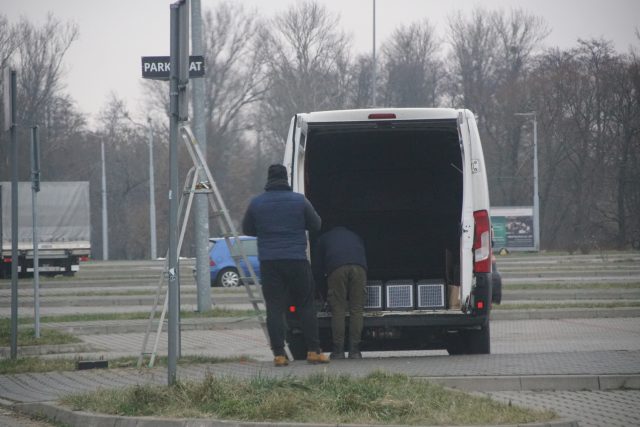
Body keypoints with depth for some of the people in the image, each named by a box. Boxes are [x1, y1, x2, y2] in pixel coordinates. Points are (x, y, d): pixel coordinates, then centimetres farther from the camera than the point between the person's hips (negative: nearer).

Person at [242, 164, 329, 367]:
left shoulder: (256, 203, 2)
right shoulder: (299, 201, -1)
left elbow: (247, 229, 13)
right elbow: (316, 225, 10)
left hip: (269, 262, 1)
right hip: (297, 260, -1)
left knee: (274, 308, 2)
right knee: (306, 306, 8)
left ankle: (279, 354, -4)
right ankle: (313, 351, 5)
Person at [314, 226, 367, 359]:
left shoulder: (324, 238, 33)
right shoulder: (356, 237, 38)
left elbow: (317, 268, 32)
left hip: (336, 268, -1)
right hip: (359, 267, 1)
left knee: (338, 310, 1)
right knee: (356, 310, 3)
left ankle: (338, 350, -6)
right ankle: (354, 350, -3)